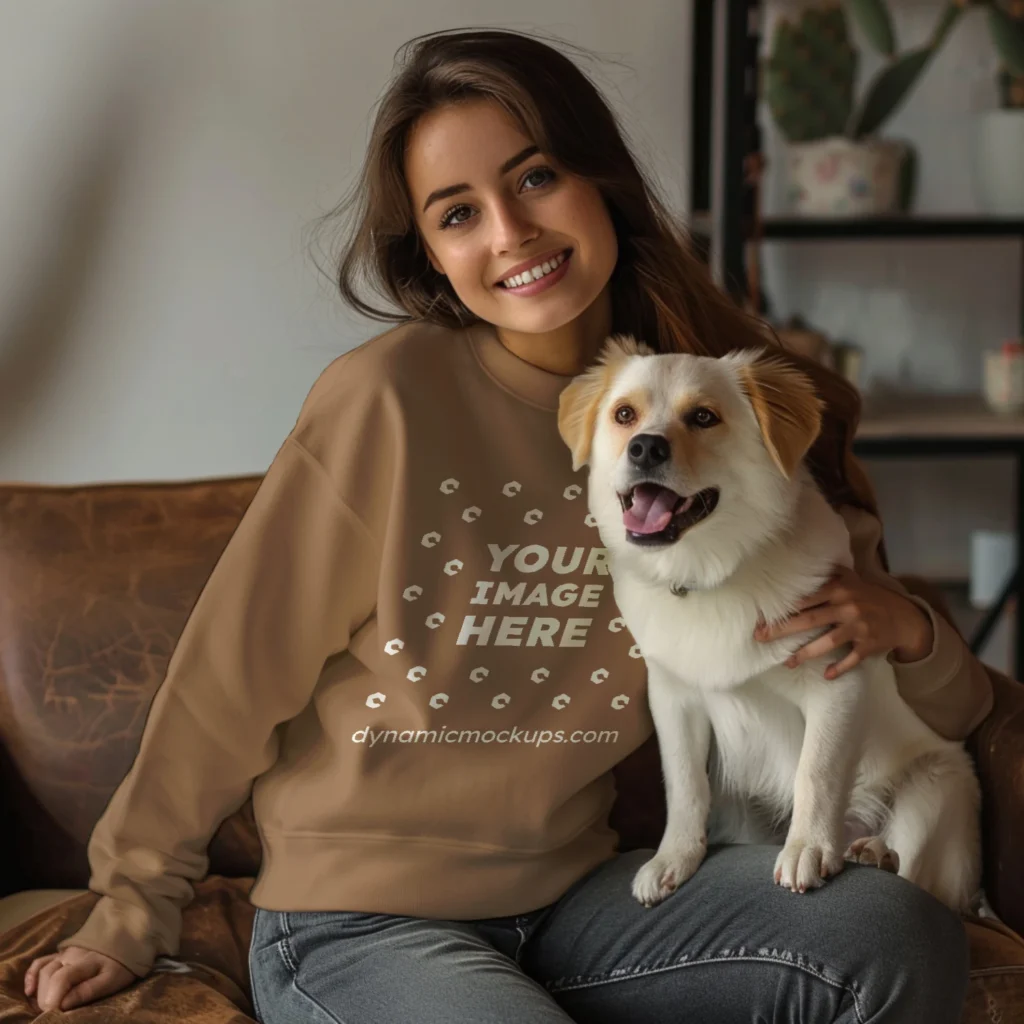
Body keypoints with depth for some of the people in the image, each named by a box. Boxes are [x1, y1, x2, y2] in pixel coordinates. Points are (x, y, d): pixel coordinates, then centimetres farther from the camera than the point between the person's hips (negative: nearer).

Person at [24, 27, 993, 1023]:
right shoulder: (387, 399, -15)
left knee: (899, 939, -20)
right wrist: (132, 914, 3)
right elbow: (232, 673, -5)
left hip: (570, 897, 4)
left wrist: (905, 629, -15)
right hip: (357, 924, -4)